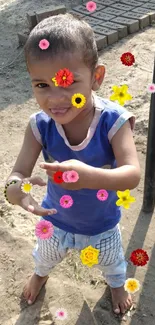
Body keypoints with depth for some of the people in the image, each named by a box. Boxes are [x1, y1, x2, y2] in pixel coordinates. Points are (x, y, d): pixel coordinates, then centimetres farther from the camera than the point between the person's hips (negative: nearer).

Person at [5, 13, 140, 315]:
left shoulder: (113, 121, -35)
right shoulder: (39, 126, -29)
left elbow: (133, 175, -43)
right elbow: (18, 172, -28)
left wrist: (91, 176, -63)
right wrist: (14, 188, -54)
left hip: (102, 224, -1)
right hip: (56, 219, 2)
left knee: (111, 260, 32)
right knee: (46, 253, 35)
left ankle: (117, 283, 69)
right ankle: (40, 274, 73)